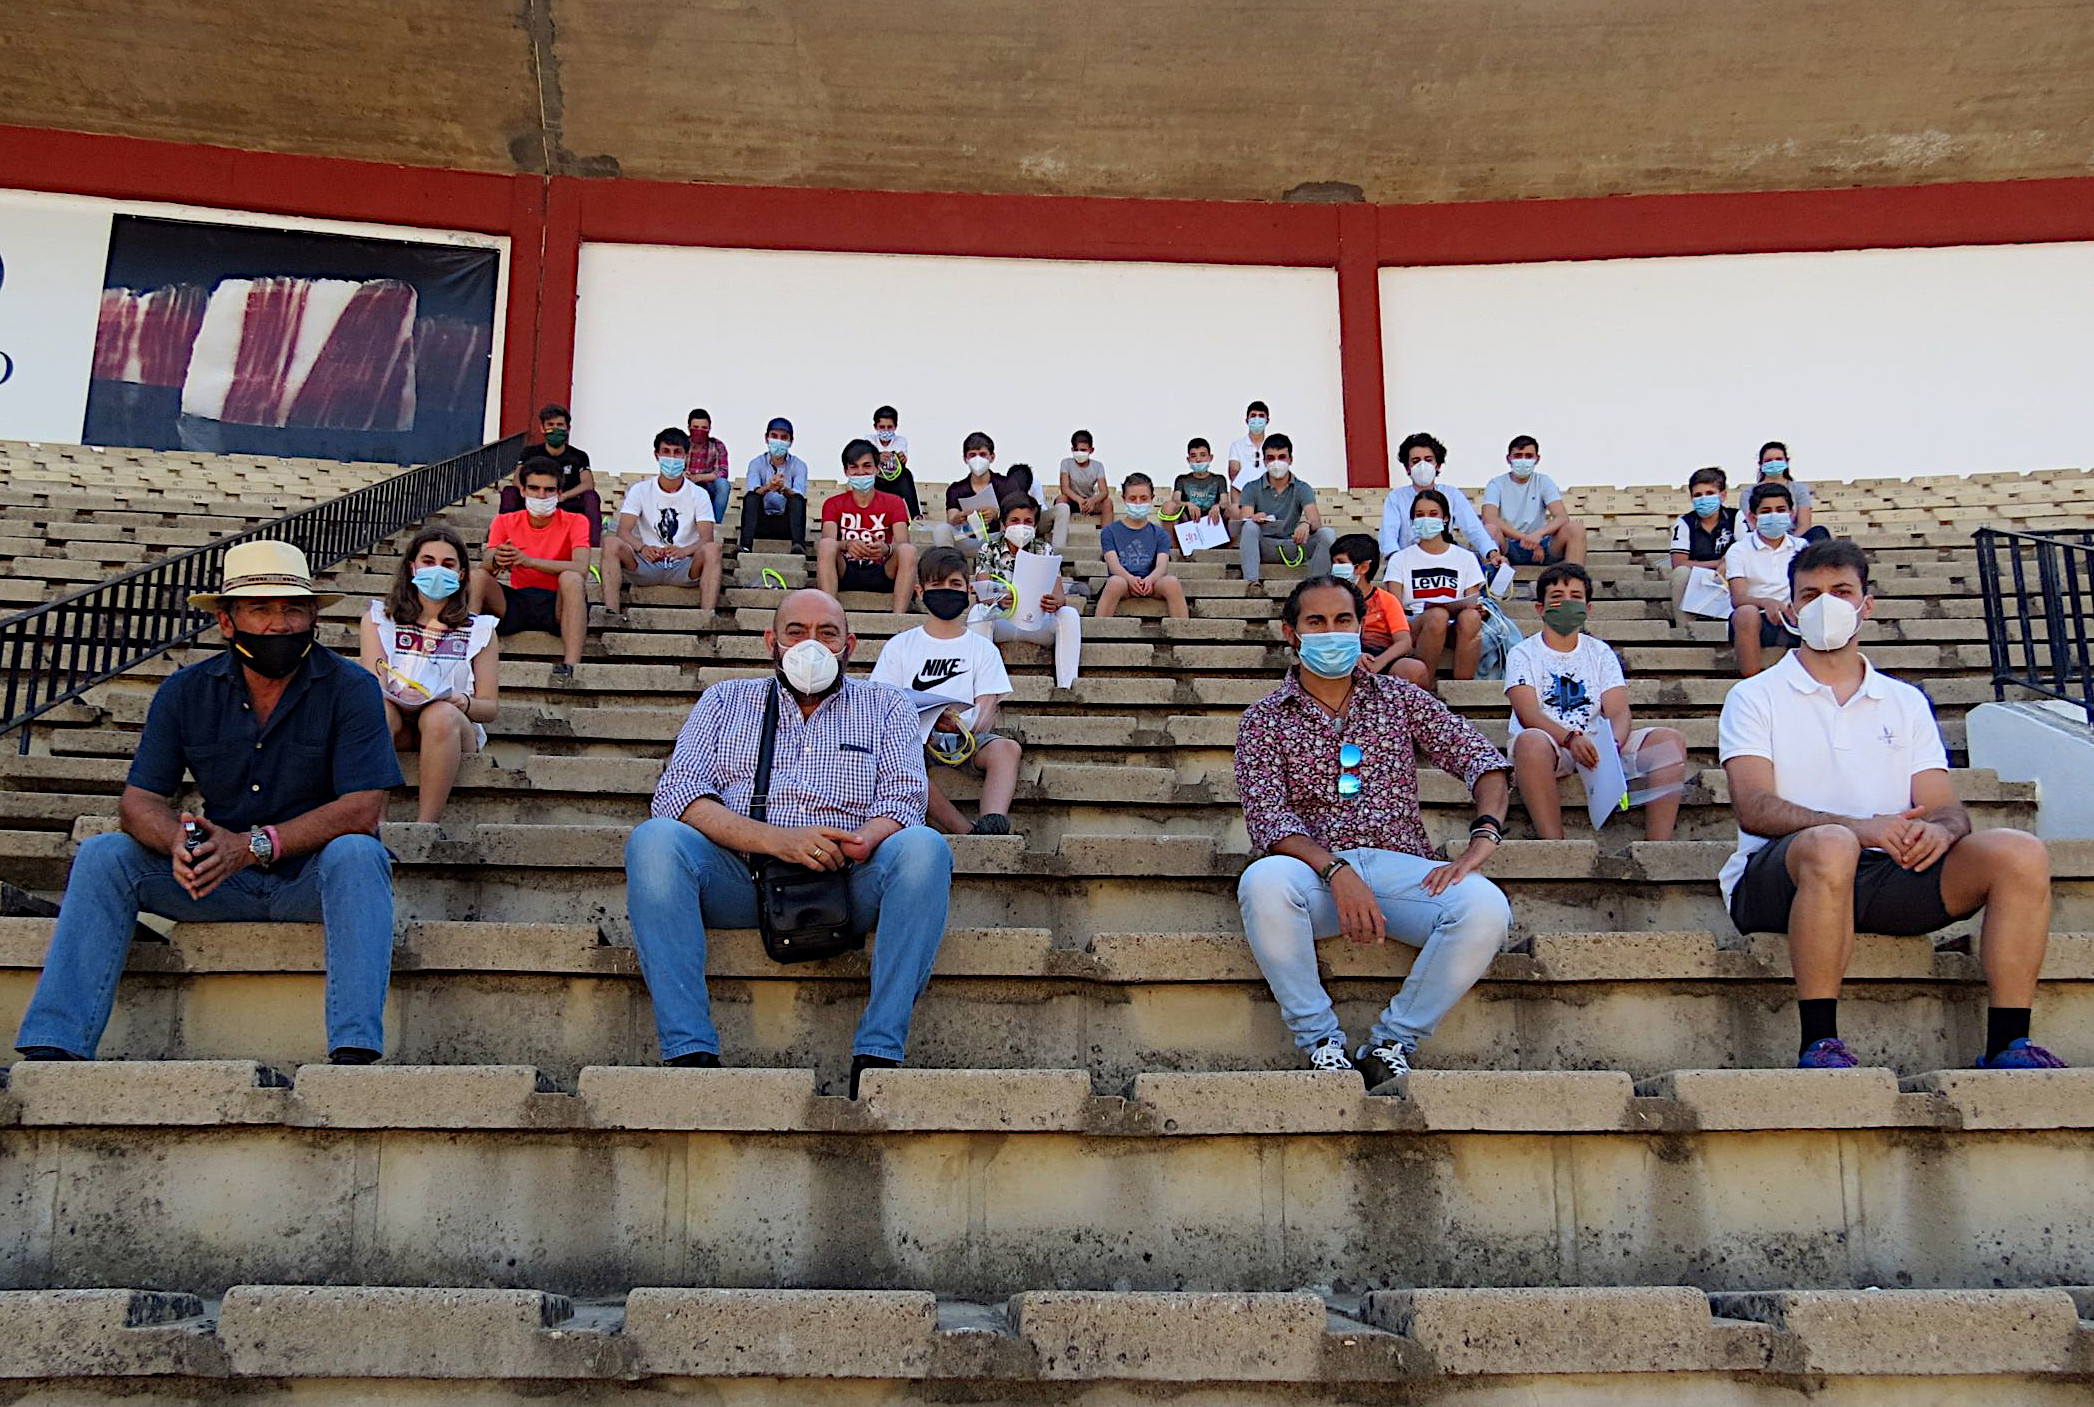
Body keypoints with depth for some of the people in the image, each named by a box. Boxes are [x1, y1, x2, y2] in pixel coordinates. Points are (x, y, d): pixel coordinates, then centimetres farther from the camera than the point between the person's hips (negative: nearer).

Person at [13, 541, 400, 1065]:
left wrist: (253, 845, -28)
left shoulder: (351, 688, -9)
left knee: (356, 852, -35)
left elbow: (363, 809, -18)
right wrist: (178, 840, -26)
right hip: (220, 881, 4)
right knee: (102, 855, -14)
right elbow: (139, 800, -1)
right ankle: (52, 1047, -18)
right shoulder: (186, 692, 3)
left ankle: (354, 1052, -41)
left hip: (316, 879, -3)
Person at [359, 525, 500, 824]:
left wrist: (464, 703, -18)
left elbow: (490, 706, 5)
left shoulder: (479, 630, 11)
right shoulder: (378, 620, 12)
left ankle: (425, 826, -38)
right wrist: (399, 697, -24)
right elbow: (373, 687, -1)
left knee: (440, 715, -35)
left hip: (455, 730, 0)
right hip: (396, 725, 0)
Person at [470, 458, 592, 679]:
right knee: (476, 576, -19)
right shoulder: (505, 522, 8)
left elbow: (581, 568, -19)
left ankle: (570, 665, -46)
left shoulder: (574, 523, -1)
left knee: (571, 578, -34)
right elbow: (484, 565, -5)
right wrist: (496, 562, -31)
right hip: (516, 602, 3)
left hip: (557, 603, -3)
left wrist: (530, 561, -31)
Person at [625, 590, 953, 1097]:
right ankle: (688, 1050, -29)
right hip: (739, 880, 0)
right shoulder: (724, 700, 20)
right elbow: (678, 793, 3)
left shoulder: (886, 707, 21)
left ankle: (878, 1052, -30)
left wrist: (863, 841, -19)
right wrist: (774, 839, -15)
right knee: (653, 839, -28)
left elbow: (903, 799, 6)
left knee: (924, 847, -30)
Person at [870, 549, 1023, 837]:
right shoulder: (900, 646, 13)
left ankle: (992, 822, -57)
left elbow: (987, 715, 2)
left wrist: (959, 723, -23)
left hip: (967, 739, 1)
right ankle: (968, 832, -42)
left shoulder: (983, 649, 13)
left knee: (1007, 747, -30)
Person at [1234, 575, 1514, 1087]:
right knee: (1263, 881, -37)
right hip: (1316, 870, -1)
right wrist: (1337, 871, -22)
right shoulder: (1264, 719, 9)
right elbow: (1267, 818, -4)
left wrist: (1482, 838, -13)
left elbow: (1481, 758, 8)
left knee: (1485, 906, -30)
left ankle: (1392, 1041, -13)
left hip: (1401, 864, 2)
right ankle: (1320, 1041, -19)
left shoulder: (1401, 698, 16)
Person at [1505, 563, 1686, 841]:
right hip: (1548, 742, -4)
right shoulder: (1522, 653, 7)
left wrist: (1612, 744, -22)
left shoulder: (1600, 652, 17)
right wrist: (1572, 738, -30)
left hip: (1595, 743, 4)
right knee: (1531, 741, -39)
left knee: (1670, 740, -18)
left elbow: (1619, 713, 3)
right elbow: (1527, 714, -10)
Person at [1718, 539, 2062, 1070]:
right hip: (1778, 878, -4)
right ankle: (1819, 1044, -31)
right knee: (1831, 846, -38)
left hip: (1890, 870, 4)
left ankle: (2007, 1045, -15)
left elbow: (1947, 808, 11)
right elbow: (1754, 807, -8)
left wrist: (1940, 828, -16)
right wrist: (1858, 827, -24)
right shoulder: (1755, 698, 8)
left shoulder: (1906, 703, 20)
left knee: (2021, 853, -18)